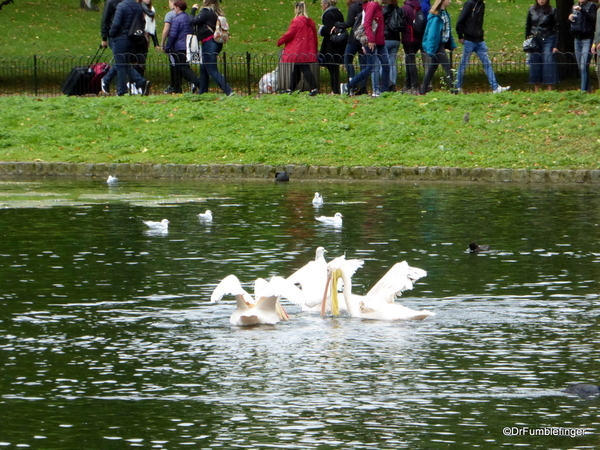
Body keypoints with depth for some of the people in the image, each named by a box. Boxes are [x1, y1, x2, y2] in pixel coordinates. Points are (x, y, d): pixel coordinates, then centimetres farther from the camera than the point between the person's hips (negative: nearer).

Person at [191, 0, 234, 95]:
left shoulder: (206, 12, -14)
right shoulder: (216, 12, 12)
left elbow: (193, 22, -15)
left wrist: (193, 11, -1)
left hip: (209, 43, -9)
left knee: (212, 70, -9)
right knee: (203, 69, 20)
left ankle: (228, 91, -19)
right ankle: (202, 92, 27)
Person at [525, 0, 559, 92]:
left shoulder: (552, 11, -2)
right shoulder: (532, 10, 7)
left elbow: (556, 29, -2)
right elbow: (527, 27, 14)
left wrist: (555, 45, -8)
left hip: (548, 40, -3)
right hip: (535, 41, 3)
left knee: (548, 66, -6)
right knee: (535, 66, 3)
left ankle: (549, 90, -3)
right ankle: (536, 91, 9)